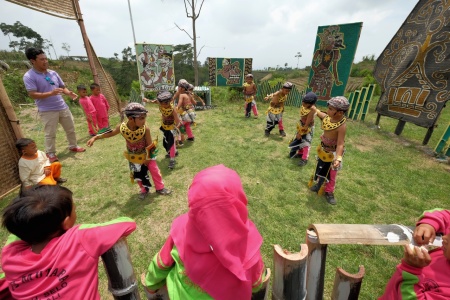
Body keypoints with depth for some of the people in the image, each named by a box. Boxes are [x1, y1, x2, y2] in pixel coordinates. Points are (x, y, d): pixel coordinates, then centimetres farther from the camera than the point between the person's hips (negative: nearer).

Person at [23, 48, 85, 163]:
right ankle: (50, 154, 18)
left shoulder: (53, 73, 8)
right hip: (47, 111, -5)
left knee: (70, 129, 14)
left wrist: (69, 93, -9)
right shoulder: (29, 76, -9)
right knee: (50, 134, 2)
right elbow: (32, 94, -16)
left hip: (63, 107, 6)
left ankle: (73, 146, 32)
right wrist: (51, 93, -30)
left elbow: (63, 87, 14)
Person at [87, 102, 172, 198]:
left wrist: (148, 158, -12)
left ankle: (160, 187, 28)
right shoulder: (121, 127, -25)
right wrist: (95, 137, -4)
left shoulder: (145, 129, -31)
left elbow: (150, 145, -19)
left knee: (154, 170, 6)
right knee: (137, 174, 13)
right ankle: (144, 189, 37)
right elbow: (110, 133, -3)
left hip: (147, 154, -2)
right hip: (133, 156, 2)